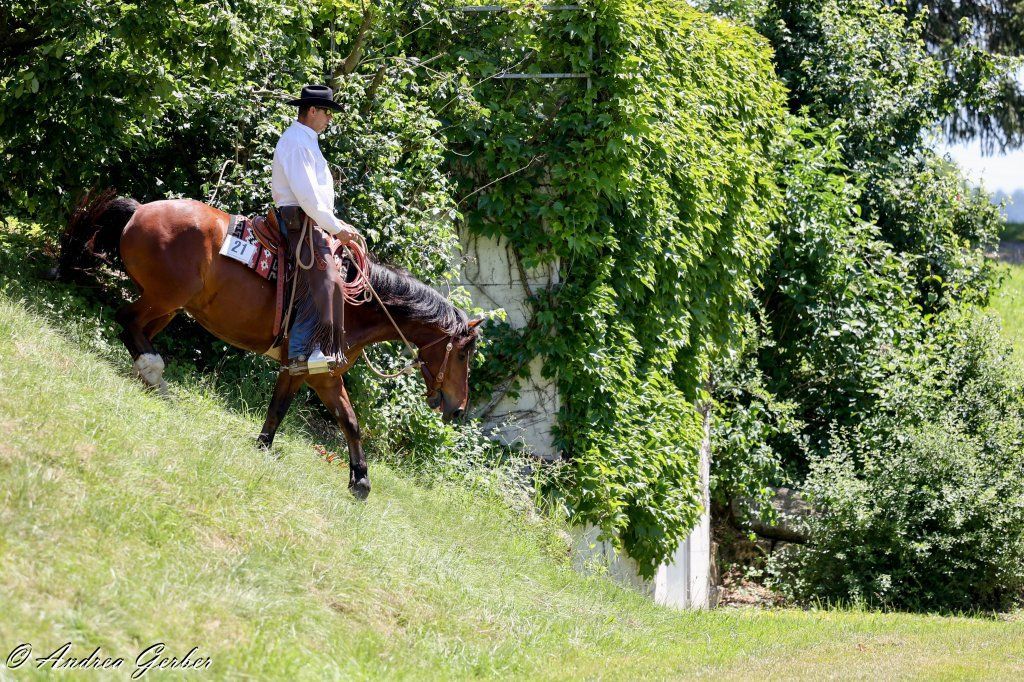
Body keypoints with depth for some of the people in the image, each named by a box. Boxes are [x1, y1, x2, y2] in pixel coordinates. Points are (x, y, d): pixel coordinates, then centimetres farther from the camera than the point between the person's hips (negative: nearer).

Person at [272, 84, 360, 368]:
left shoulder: (305, 141, 22)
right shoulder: (296, 141, -11)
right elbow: (306, 195, -19)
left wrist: (336, 223, 18)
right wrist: (335, 228, -14)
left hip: (310, 223, 11)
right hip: (300, 221, -11)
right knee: (323, 281, -19)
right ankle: (302, 350, -23)